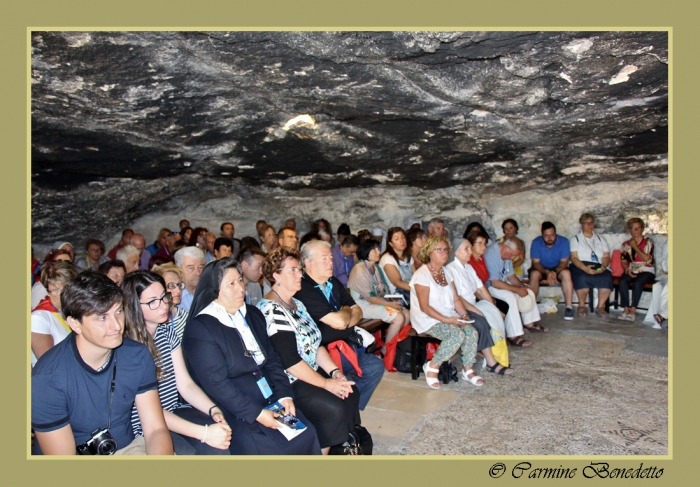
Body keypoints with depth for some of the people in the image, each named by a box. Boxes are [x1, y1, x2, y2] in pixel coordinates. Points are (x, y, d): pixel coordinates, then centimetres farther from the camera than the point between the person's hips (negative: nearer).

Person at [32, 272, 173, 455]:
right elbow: (61, 452, -16)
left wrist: (161, 454, -29)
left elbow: (155, 429, -9)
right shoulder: (47, 378, -20)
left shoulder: (138, 356, -9)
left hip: (129, 446, 2)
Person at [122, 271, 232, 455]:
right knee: (188, 451, -30)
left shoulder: (168, 332, 5)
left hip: (176, 412, 5)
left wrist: (213, 410, -14)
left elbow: (185, 384, 5)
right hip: (145, 428, -5)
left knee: (221, 443, -21)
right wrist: (203, 433, -24)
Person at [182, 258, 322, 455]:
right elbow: (216, 384, -17)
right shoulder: (199, 329, -12)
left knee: (306, 435, -10)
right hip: (234, 413, -6)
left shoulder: (253, 314, 10)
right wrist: (257, 413, -20)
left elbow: (272, 359, 10)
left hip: (271, 401, 6)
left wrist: (285, 395, -4)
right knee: (273, 448, -22)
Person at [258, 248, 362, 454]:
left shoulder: (296, 304, 10)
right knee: (333, 408, -21)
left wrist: (334, 371, -4)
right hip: (287, 382, -9)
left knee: (350, 392, -3)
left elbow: (316, 344, 10)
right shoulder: (271, 309, -20)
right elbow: (289, 361, -23)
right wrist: (326, 383, -18)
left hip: (312, 371, 9)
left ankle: (343, 441, 14)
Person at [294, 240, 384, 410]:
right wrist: (347, 311, 0)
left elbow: (357, 312, 10)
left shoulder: (333, 283, 10)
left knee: (376, 366, -1)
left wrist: (344, 321, -12)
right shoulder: (303, 290, -19)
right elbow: (339, 321, -23)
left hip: (346, 346, 9)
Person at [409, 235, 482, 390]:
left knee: (472, 332, -18)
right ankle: (432, 367, -11)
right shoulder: (422, 275, -13)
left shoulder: (446, 272, 12)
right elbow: (424, 307, -17)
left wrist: (464, 315, -5)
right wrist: (446, 320, -23)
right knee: (458, 335, -29)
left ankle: (468, 369, 0)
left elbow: (456, 299, 13)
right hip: (428, 320, -7)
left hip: (450, 317, 7)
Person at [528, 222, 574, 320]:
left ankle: (569, 307, -28)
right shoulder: (536, 242, -14)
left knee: (566, 273, -32)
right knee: (534, 274, -33)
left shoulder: (563, 241, -12)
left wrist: (555, 272, -34)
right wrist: (547, 272, -35)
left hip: (558, 269, 0)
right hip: (541, 269, 0)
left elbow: (564, 262, -14)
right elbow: (536, 262, -16)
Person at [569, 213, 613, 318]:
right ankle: (581, 306, -16)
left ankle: (600, 306, -20)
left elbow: (606, 256, 11)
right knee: (582, 278, -37)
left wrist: (603, 266, -13)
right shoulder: (575, 239, 13)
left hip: (598, 267, 3)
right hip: (580, 267, -3)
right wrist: (585, 268, -21)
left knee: (607, 277, -32)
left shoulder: (600, 240, 25)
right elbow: (574, 258, -2)